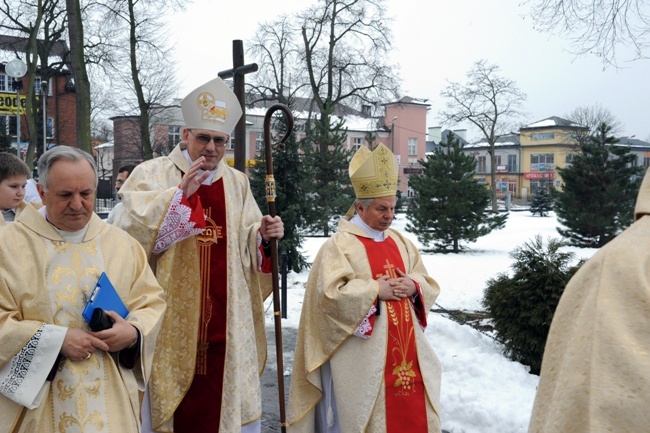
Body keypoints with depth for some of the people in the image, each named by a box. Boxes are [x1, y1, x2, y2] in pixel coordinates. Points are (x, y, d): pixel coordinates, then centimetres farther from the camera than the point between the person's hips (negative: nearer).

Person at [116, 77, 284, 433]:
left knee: (228, 401, 9)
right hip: (172, 320, -3)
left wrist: (263, 235, -10)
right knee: (176, 403, 3)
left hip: (226, 320, 3)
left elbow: (248, 247, 11)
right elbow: (131, 229, -15)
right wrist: (180, 193, -21)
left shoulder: (236, 183, 10)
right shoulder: (153, 174, -1)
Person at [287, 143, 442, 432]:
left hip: (406, 349, 6)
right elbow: (330, 294, -18)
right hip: (362, 358, -6)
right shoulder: (339, 245, -9)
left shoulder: (400, 242, 12)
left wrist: (414, 286, -8)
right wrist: (375, 289, -17)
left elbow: (429, 284, 14)